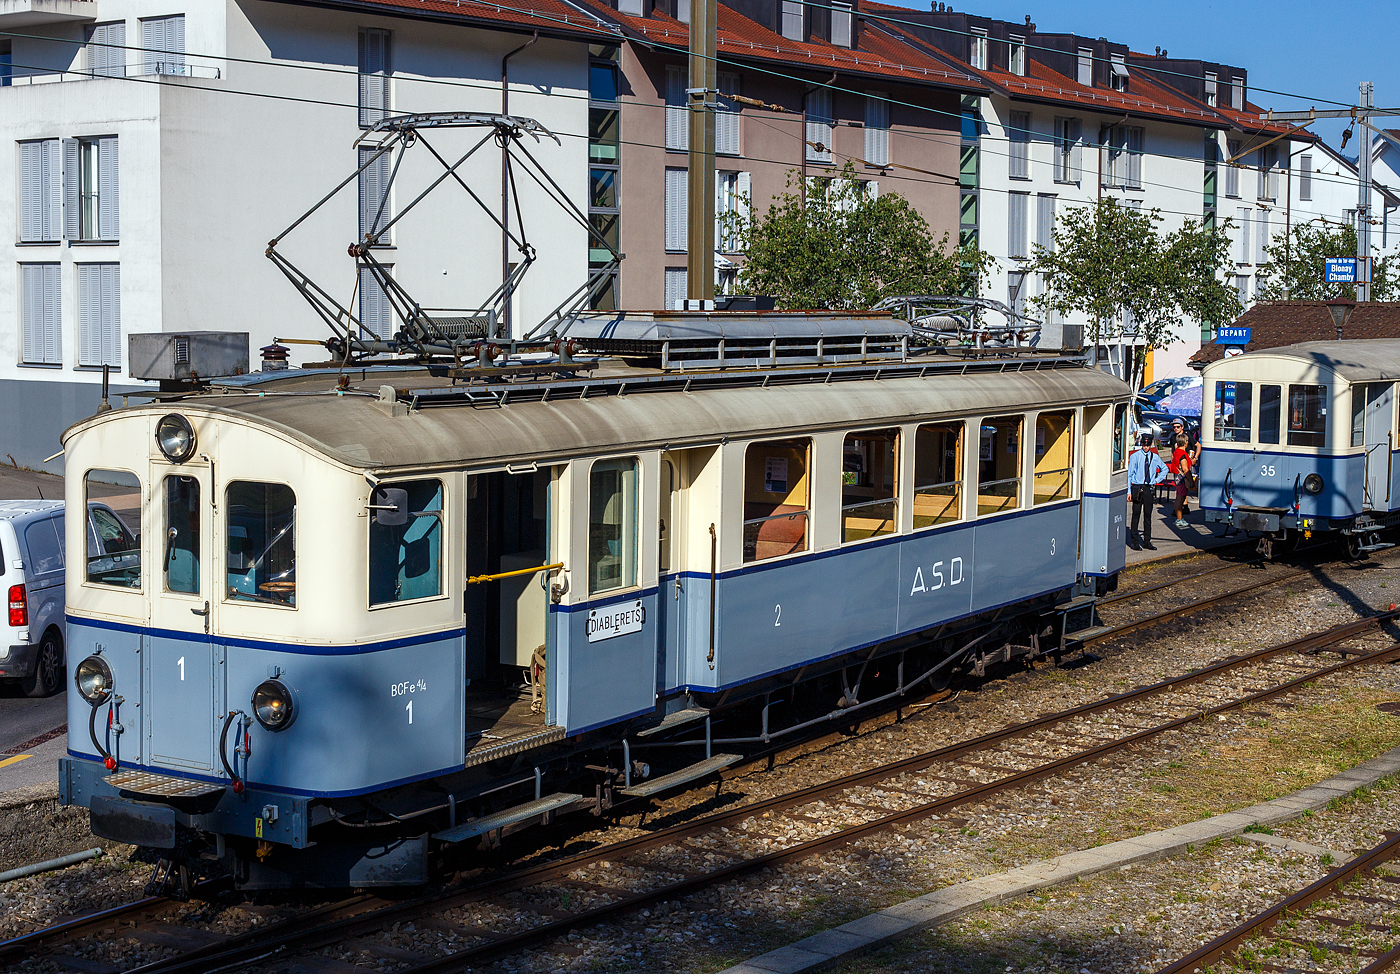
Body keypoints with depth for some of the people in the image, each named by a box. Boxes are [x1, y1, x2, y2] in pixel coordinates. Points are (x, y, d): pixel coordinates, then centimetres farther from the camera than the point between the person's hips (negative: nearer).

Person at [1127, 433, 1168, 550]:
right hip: (1137, 487, -3)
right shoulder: (1135, 456, -2)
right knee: (1136, 514, -2)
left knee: (1148, 515, 7)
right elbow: (1129, 474, -1)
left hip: (1149, 488, 3)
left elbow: (1165, 469, 24)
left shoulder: (1155, 457, 7)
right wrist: (1129, 491, -7)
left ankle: (1147, 541, 14)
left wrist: (1157, 480, 9)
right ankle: (1134, 542, 4)